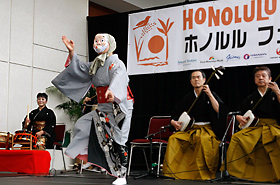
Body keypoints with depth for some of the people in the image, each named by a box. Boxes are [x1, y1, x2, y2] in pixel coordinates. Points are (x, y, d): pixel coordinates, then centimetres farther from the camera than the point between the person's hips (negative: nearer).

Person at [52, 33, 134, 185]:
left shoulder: (116, 63, -12)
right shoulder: (96, 65, 14)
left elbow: (118, 78, -32)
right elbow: (79, 68, 23)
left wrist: (112, 91, -54)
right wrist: (71, 52, 11)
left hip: (119, 107, -8)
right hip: (103, 108, 8)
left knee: (117, 141, -8)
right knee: (82, 125, 0)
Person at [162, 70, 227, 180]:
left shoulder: (211, 95, 6)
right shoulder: (188, 98, 17)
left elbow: (219, 110, -12)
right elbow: (175, 114, 21)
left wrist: (209, 95, -15)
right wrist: (173, 122, -1)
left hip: (207, 129, -4)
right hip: (190, 129, 4)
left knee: (203, 139, -38)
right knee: (173, 138, -23)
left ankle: (204, 173, -28)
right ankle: (172, 170, -16)